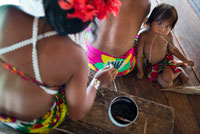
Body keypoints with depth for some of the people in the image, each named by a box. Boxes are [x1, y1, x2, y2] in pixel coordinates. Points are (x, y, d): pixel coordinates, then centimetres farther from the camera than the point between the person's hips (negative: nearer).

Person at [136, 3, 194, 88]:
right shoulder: (144, 36, -25)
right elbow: (139, 55, -16)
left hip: (166, 60, 0)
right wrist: (140, 71, -7)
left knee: (167, 77, -27)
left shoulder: (168, 36, -17)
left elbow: (172, 49, 4)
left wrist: (186, 60, 6)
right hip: (152, 65, 1)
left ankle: (179, 70, 7)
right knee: (166, 84, -13)